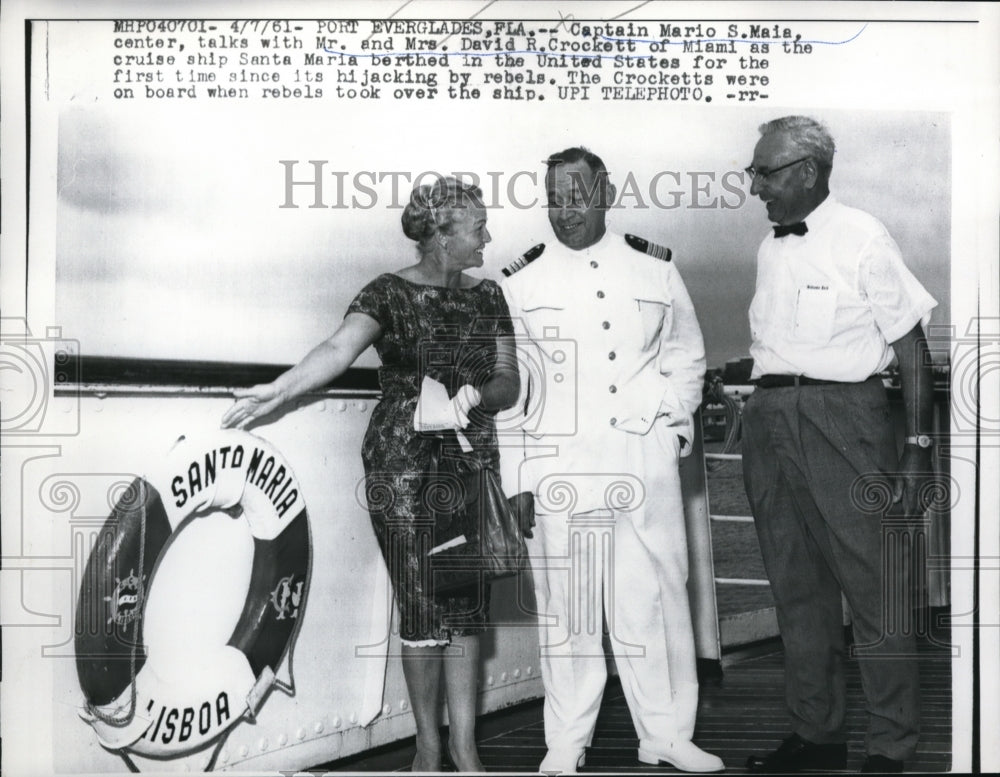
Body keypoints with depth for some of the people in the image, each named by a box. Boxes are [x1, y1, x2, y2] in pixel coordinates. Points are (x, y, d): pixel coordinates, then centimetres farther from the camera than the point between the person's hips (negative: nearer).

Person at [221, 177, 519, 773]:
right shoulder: (391, 293, -4)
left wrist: (476, 393, -15)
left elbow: (510, 384, 7)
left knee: (468, 606, 3)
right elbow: (339, 349, -21)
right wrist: (279, 390, -37)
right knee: (424, 607, -2)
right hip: (403, 467, -4)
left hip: (473, 465, 4)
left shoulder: (489, 297, 10)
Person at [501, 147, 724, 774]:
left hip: (645, 456, 1)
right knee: (565, 601, 2)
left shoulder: (656, 268, 9)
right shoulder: (522, 280, 5)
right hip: (558, 462, -1)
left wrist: (676, 423, 7)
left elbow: (686, 355, 18)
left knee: (656, 593, 3)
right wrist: (511, 467, 3)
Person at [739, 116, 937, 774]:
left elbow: (912, 351, -6)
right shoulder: (771, 249, 14)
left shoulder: (861, 238, -5)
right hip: (770, 418, 7)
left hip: (842, 417, -7)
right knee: (798, 587, 13)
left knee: (872, 585, -2)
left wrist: (918, 446, -10)